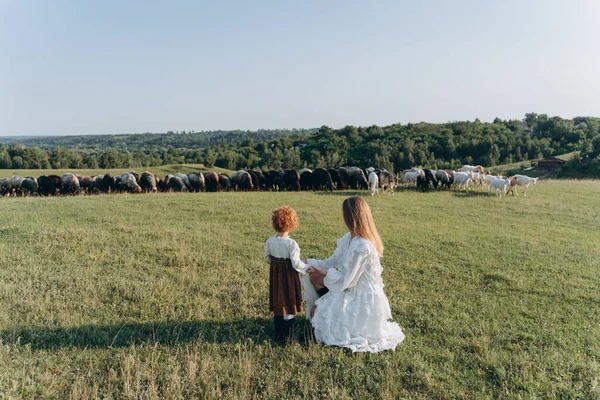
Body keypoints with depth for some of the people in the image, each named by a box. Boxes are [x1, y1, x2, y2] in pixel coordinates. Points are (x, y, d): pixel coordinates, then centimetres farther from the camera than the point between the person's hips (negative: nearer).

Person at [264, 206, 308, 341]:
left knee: (277, 305, 18)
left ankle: (278, 334, 28)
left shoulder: (269, 241, -6)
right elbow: (296, 263, -24)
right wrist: (306, 268, -9)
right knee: (289, 306, 9)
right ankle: (286, 335, 17)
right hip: (288, 276, -5)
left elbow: (267, 258, 6)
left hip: (275, 275, 6)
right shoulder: (291, 243, -23)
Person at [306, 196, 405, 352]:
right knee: (315, 277, 9)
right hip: (356, 289, 9)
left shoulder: (361, 246, -31)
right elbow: (334, 261, 5)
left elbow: (346, 281, -25)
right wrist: (310, 263, 2)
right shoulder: (350, 238, -2)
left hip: (362, 297, -9)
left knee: (316, 312, -1)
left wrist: (325, 274, -10)